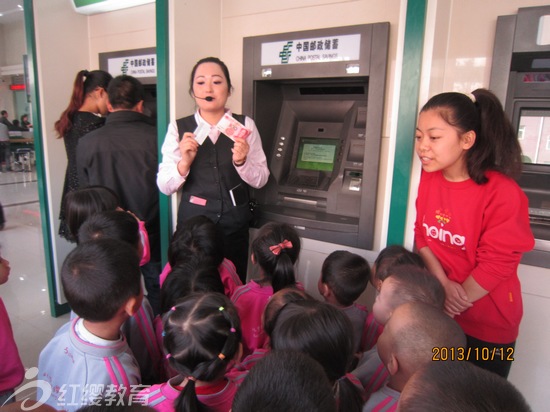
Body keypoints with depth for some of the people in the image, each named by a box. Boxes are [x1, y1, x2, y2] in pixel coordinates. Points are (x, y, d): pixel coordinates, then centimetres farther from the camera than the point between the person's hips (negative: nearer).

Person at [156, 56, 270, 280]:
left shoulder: (245, 125, -1)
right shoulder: (178, 128, -2)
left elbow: (260, 180, -1)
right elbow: (165, 186, -6)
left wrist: (241, 162, -20)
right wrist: (184, 162, -23)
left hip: (235, 224, 1)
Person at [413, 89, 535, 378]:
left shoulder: (502, 193, -23)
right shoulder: (429, 178, -5)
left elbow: (497, 263, -20)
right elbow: (422, 235, -1)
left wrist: (459, 299, -11)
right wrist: (443, 284, -13)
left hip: (487, 324, -4)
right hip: (437, 313, 5)